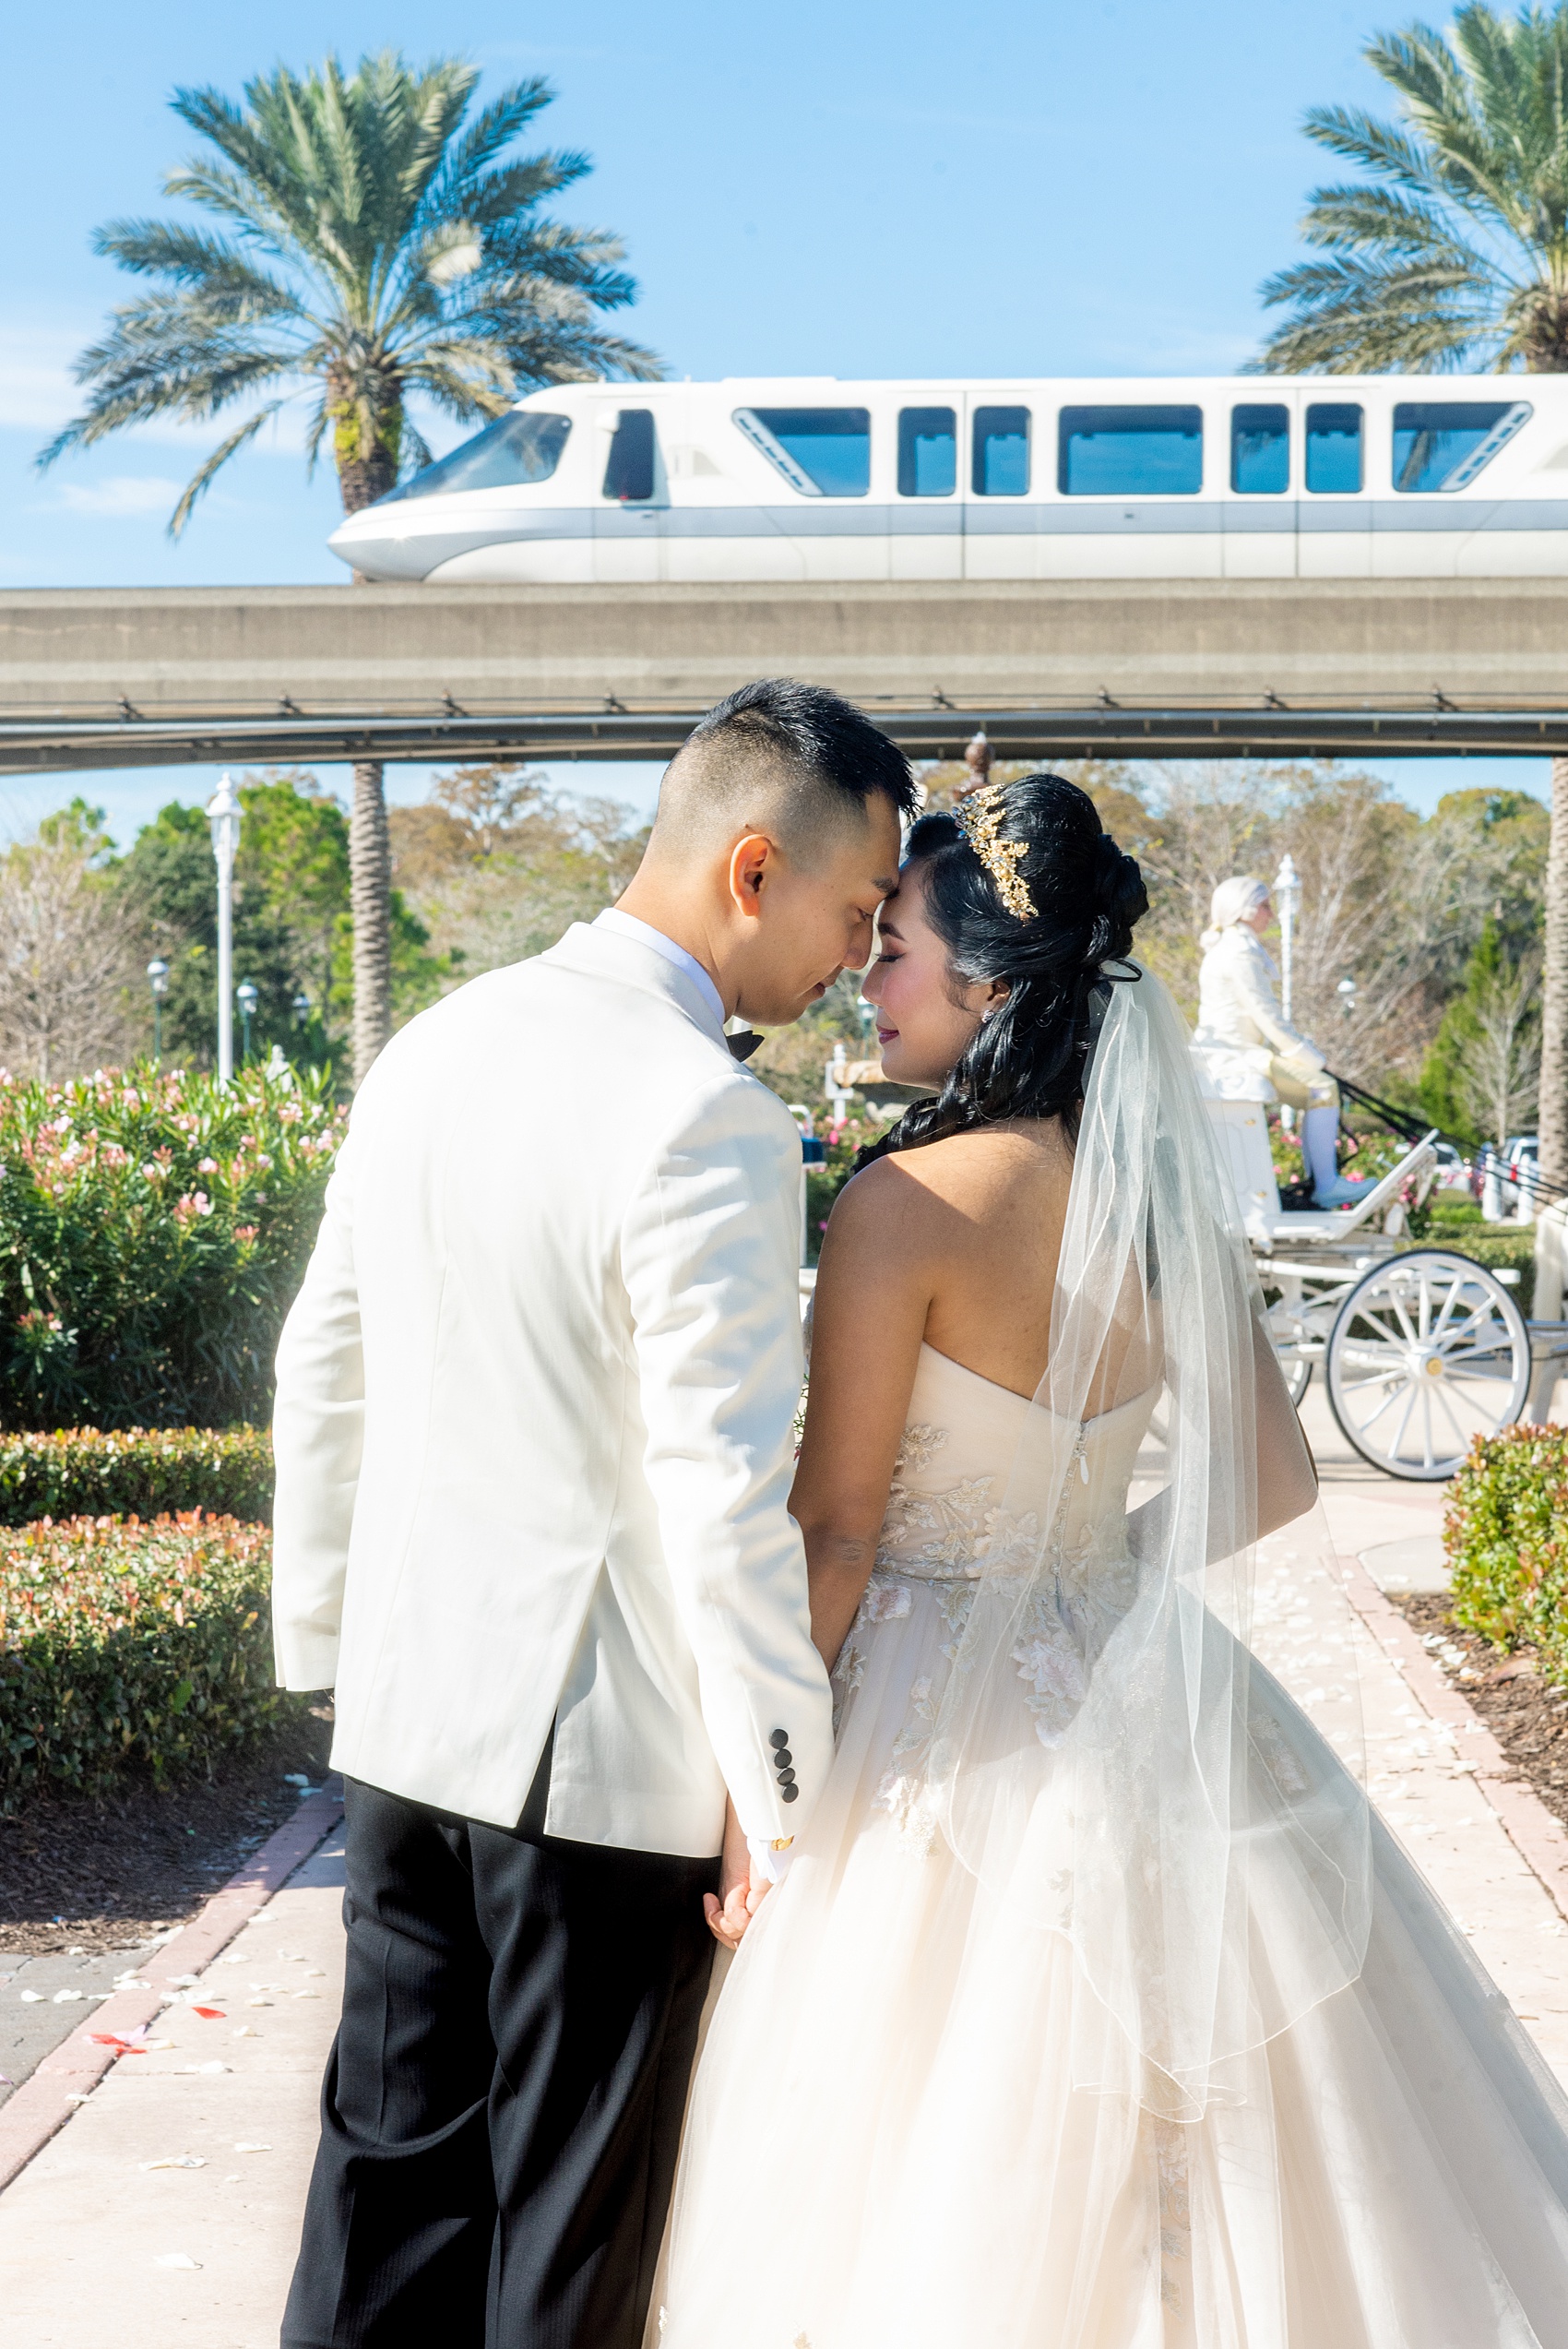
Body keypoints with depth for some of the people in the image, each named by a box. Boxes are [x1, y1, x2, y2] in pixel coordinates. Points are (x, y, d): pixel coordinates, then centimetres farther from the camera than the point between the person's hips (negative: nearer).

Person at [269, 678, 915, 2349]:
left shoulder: (430, 1048, 4)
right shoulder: (708, 1123, -20)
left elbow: (322, 1370, 11)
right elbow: (724, 1498, -21)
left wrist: (322, 1635, 21)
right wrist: (782, 1793, -13)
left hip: (404, 1716, 7)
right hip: (608, 1759, -7)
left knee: (388, 2165, 17)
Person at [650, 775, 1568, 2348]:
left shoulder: (908, 1202, -17)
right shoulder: (1165, 1197, 1)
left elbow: (834, 1535, -15)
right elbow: (1269, 1486, 8)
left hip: (951, 1734, -6)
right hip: (1141, 1702, 6)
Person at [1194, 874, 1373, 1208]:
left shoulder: (1231, 948, 18)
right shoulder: (1239, 952, -16)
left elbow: (1266, 1016, 21)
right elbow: (1267, 1016, -19)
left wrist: (1304, 1048, 13)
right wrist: (1310, 1056, -12)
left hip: (1238, 1051, 11)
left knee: (1319, 1084, 14)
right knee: (1323, 1088, -16)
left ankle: (1318, 1179, 13)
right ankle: (1326, 1185, -14)